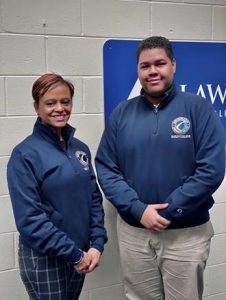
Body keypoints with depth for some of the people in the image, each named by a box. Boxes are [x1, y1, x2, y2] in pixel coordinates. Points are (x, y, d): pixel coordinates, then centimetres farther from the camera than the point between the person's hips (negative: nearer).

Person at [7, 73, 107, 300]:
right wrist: (74, 254, -16)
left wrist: (96, 244, -6)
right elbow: (29, 219, -18)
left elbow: (94, 198, 6)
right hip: (44, 258, -5)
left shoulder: (80, 148, 4)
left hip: (81, 253, 6)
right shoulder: (25, 154, -14)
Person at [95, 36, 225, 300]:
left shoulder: (198, 108, -6)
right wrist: (137, 209, -14)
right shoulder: (122, 113, 2)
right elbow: (105, 168, -1)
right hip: (133, 231, 3)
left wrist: (167, 211, -16)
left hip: (187, 233, -2)